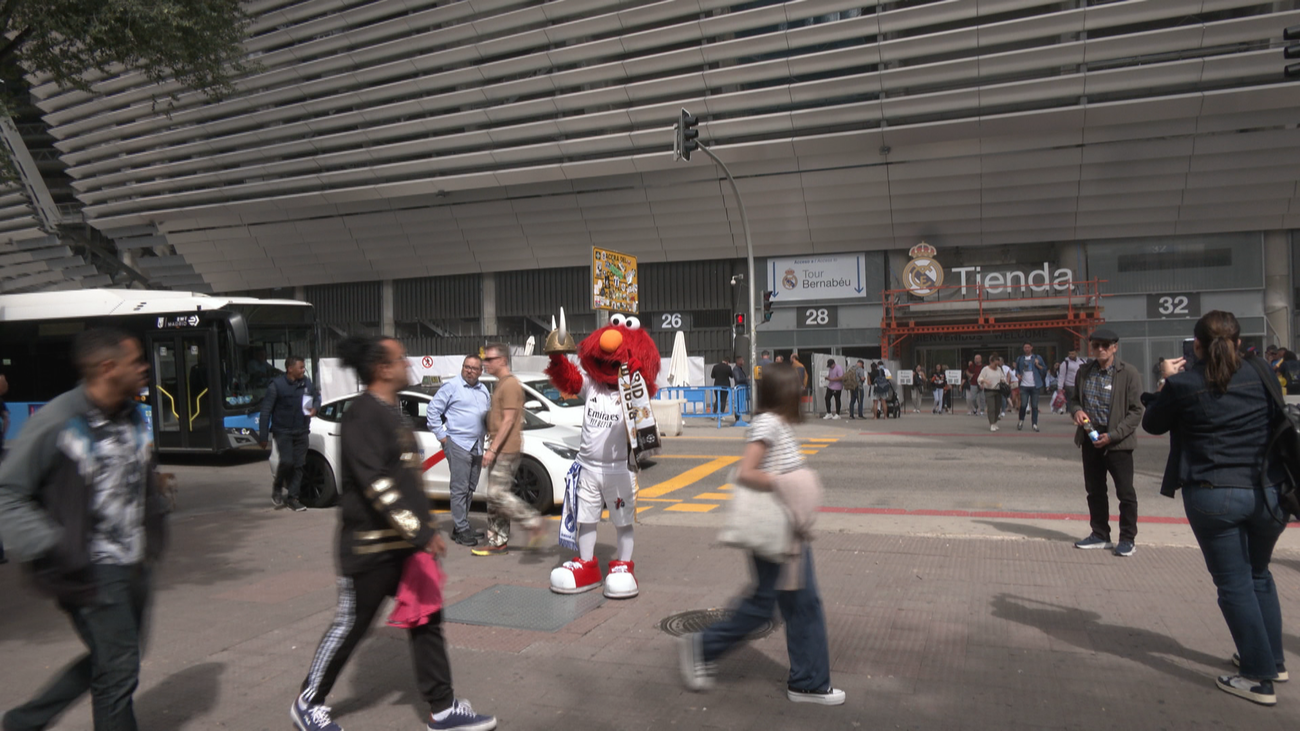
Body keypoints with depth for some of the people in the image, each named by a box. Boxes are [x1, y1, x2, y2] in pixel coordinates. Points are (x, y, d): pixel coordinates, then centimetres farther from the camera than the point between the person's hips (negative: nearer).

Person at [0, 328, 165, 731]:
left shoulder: (134, 416, 6)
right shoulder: (57, 422, -17)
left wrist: (153, 533, 14)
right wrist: (51, 549, -18)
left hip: (134, 565, 8)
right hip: (93, 572, -8)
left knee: (109, 659, 21)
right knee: (118, 670, -1)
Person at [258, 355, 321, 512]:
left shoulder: (307, 383, 4)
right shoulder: (276, 385, -9)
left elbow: (317, 397, 23)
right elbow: (265, 412, -8)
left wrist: (315, 407, -2)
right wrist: (262, 436, -10)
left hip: (301, 432, 4)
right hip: (282, 432, -4)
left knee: (299, 465, 2)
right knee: (287, 461, -16)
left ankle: (292, 497, 12)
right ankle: (277, 486, 13)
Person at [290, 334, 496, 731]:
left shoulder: (393, 411, 13)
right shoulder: (363, 415, -17)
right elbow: (376, 483, -25)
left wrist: (427, 526, 18)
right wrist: (419, 532, -25)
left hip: (406, 540, 9)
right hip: (370, 544, -9)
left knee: (426, 620, 9)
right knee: (350, 624, 5)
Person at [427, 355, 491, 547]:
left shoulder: (483, 390, 17)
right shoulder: (451, 386, -2)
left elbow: (489, 414, 27)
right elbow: (432, 411, -3)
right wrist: (442, 436, -6)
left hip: (477, 446, 7)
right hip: (458, 444, -7)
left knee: (470, 488, 9)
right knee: (460, 488, -8)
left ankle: (459, 526, 18)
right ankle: (462, 529, -5)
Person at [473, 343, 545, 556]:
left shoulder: (510, 384, -13)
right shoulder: (501, 383, 18)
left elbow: (508, 420, -19)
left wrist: (493, 449, -21)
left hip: (505, 450, -10)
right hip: (500, 450, 10)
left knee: (497, 494, -10)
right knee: (495, 496, 10)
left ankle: (532, 521, 0)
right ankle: (497, 542, 15)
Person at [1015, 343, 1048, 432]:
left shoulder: (1037, 357, 6)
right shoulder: (1020, 358, 11)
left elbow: (1044, 369, 8)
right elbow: (1017, 369, 21)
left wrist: (1038, 365, -10)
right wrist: (1017, 374, 1)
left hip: (1035, 386, 0)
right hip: (1024, 385, 0)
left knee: (1034, 406, 2)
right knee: (1023, 405, -8)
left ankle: (1035, 424, 7)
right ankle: (1021, 421, 15)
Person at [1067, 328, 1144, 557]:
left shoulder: (1128, 373, -10)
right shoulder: (1085, 372, 5)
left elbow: (1136, 412, -10)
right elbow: (1074, 397, 18)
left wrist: (1112, 435, -17)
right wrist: (1076, 410, -6)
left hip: (1117, 442, -5)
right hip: (1090, 438, 5)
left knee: (1125, 492, 1)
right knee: (1094, 490, 14)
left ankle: (1127, 539, 15)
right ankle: (1100, 535, 27)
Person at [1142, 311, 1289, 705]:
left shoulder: (1183, 384, -10)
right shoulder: (1260, 374, 0)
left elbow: (1152, 423, 6)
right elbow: (1277, 416, 20)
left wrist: (1165, 381, 16)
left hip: (1212, 495, -4)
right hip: (1267, 491, 4)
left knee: (1235, 584, 5)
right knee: (1259, 575, 23)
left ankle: (1260, 678, 11)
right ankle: (1273, 659, 35)